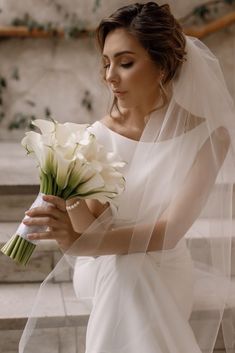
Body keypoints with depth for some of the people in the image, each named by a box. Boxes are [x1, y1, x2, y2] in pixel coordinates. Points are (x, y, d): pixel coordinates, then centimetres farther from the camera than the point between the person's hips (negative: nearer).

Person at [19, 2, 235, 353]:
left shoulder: (207, 136, -15)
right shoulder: (99, 135, -10)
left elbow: (170, 231, -24)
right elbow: (93, 224, -13)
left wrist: (81, 242, -39)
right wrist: (71, 200, -36)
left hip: (165, 274, -1)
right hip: (108, 273, 1)